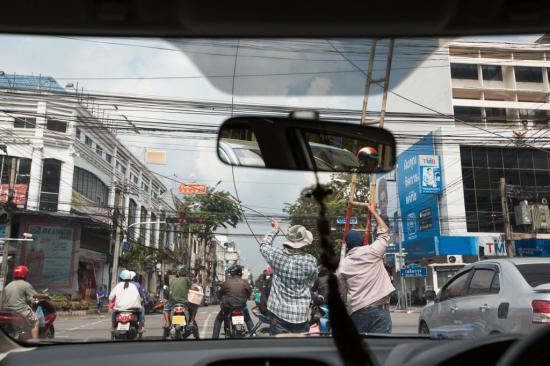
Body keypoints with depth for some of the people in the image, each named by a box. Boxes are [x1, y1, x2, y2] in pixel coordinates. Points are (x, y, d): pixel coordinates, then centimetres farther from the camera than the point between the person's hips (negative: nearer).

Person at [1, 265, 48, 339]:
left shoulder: (7, 286, 14)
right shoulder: (25, 284, -6)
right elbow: (35, 295, -9)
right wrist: (44, 296, 7)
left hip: (8, 312, 7)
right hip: (21, 310, -7)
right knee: (35, 322, 2)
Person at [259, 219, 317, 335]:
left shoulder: (276, 254, -9)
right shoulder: (311, 261, -13)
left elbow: (264, 245, 13)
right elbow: (311, 283, 3)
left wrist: (275, 229, 25)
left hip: (278, 312, 1)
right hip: (300, 314, -1)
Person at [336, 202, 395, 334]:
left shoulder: (342, 265, 8)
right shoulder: (372, 251, 1)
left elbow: (343, 292, 12)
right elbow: (384, 232, 17)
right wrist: (373, 211, 28)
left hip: (357, 311, 3)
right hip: (379, 308, -3)